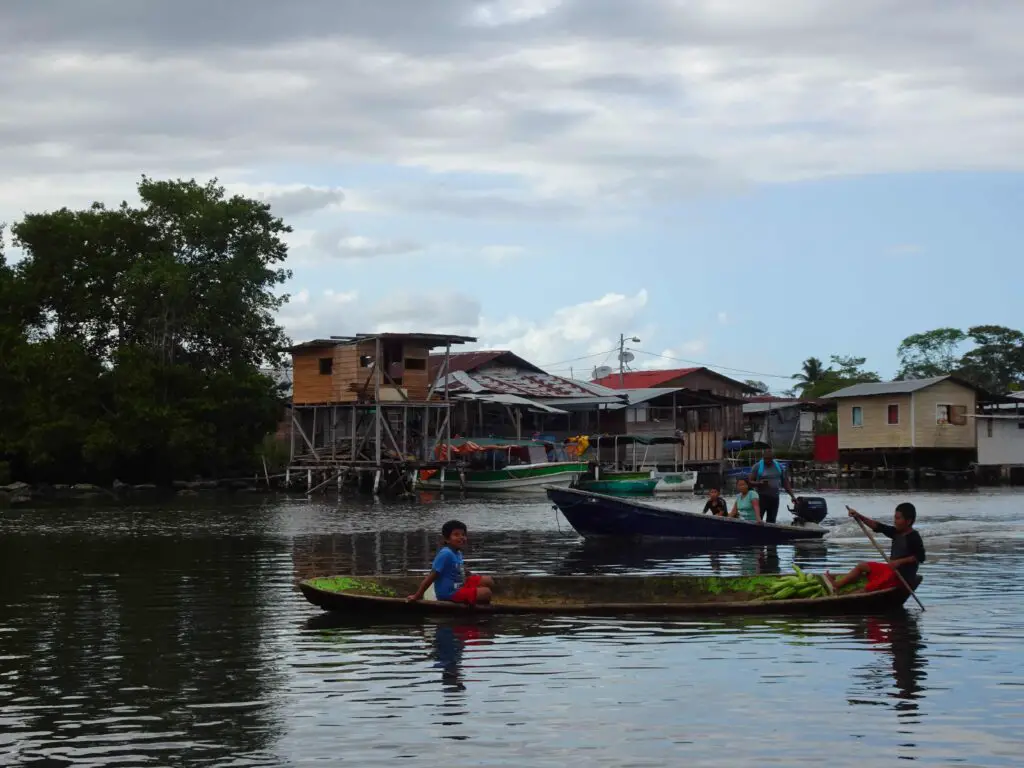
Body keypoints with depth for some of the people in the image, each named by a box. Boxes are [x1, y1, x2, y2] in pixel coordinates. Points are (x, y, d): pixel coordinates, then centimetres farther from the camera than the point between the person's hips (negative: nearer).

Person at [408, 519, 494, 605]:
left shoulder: (457, 553, 6)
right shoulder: (445, 554, -22)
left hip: (460, 586, 10)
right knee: (486, 593, -17)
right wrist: (417, 596, -22)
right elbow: (432, 576, -23)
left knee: (488, 581, 10)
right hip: (450, 593, -10)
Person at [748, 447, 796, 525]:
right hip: (761, 497, -4)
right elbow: (750, 482, -3)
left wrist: (792, 496, 7)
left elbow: (785, 483, 13)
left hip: (774, 498, 4)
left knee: (771, 521, 7)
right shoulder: (757, 467, -3)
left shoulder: (779, 467, 8)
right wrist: (759, 483, -22)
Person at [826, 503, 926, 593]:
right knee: (861, 566, 9)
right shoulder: (896, 532, 8)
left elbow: (920, 557, -22)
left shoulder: (914, 538, -17)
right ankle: (836, 584, 2)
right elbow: (877, 526, 5)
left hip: (902, 575, -10)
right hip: (892, 568, 10)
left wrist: (900, 561, -27)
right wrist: (859, 517, -4)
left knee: (869, 588, -21)